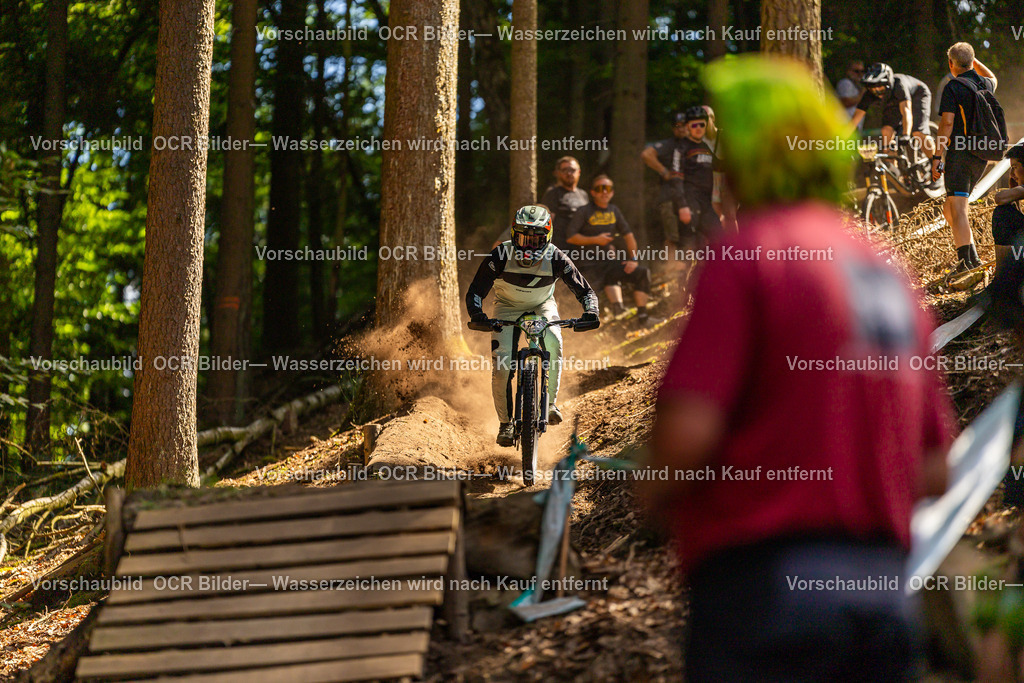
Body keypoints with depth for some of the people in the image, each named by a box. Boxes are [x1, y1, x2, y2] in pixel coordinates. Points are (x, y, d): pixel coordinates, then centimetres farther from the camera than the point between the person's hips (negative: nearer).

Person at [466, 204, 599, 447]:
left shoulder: (555, 258, -25)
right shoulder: (501, 255, -27)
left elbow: (585, 291, -19)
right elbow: (475, 291, -24)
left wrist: (590, 312, -40)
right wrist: (477, 314, -45)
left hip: (542, 306, 0)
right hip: (508, 307, 0)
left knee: (553, 341, -31)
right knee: (502, 367, -16)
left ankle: (550, 402, -12)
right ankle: (505, 423, 2)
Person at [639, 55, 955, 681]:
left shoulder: (744, 256, -6)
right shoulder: (888, 276, 15)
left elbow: (689, 430, -16)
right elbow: (933, 472, 16)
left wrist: (656, 490, 5)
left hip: (765, 579, -7)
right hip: (883, 584, 7)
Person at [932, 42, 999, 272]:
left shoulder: (953, 87, -7)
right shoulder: (985, 84, 13)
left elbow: (947, 123, -14)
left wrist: (937, 156, -14)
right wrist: (972, 58, 42)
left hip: (960, 152, -7)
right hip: (982, 156, 7)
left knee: (957, 209, -12)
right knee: (949, 209, 16)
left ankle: (966, 259, -26)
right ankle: (972, 255, 11)